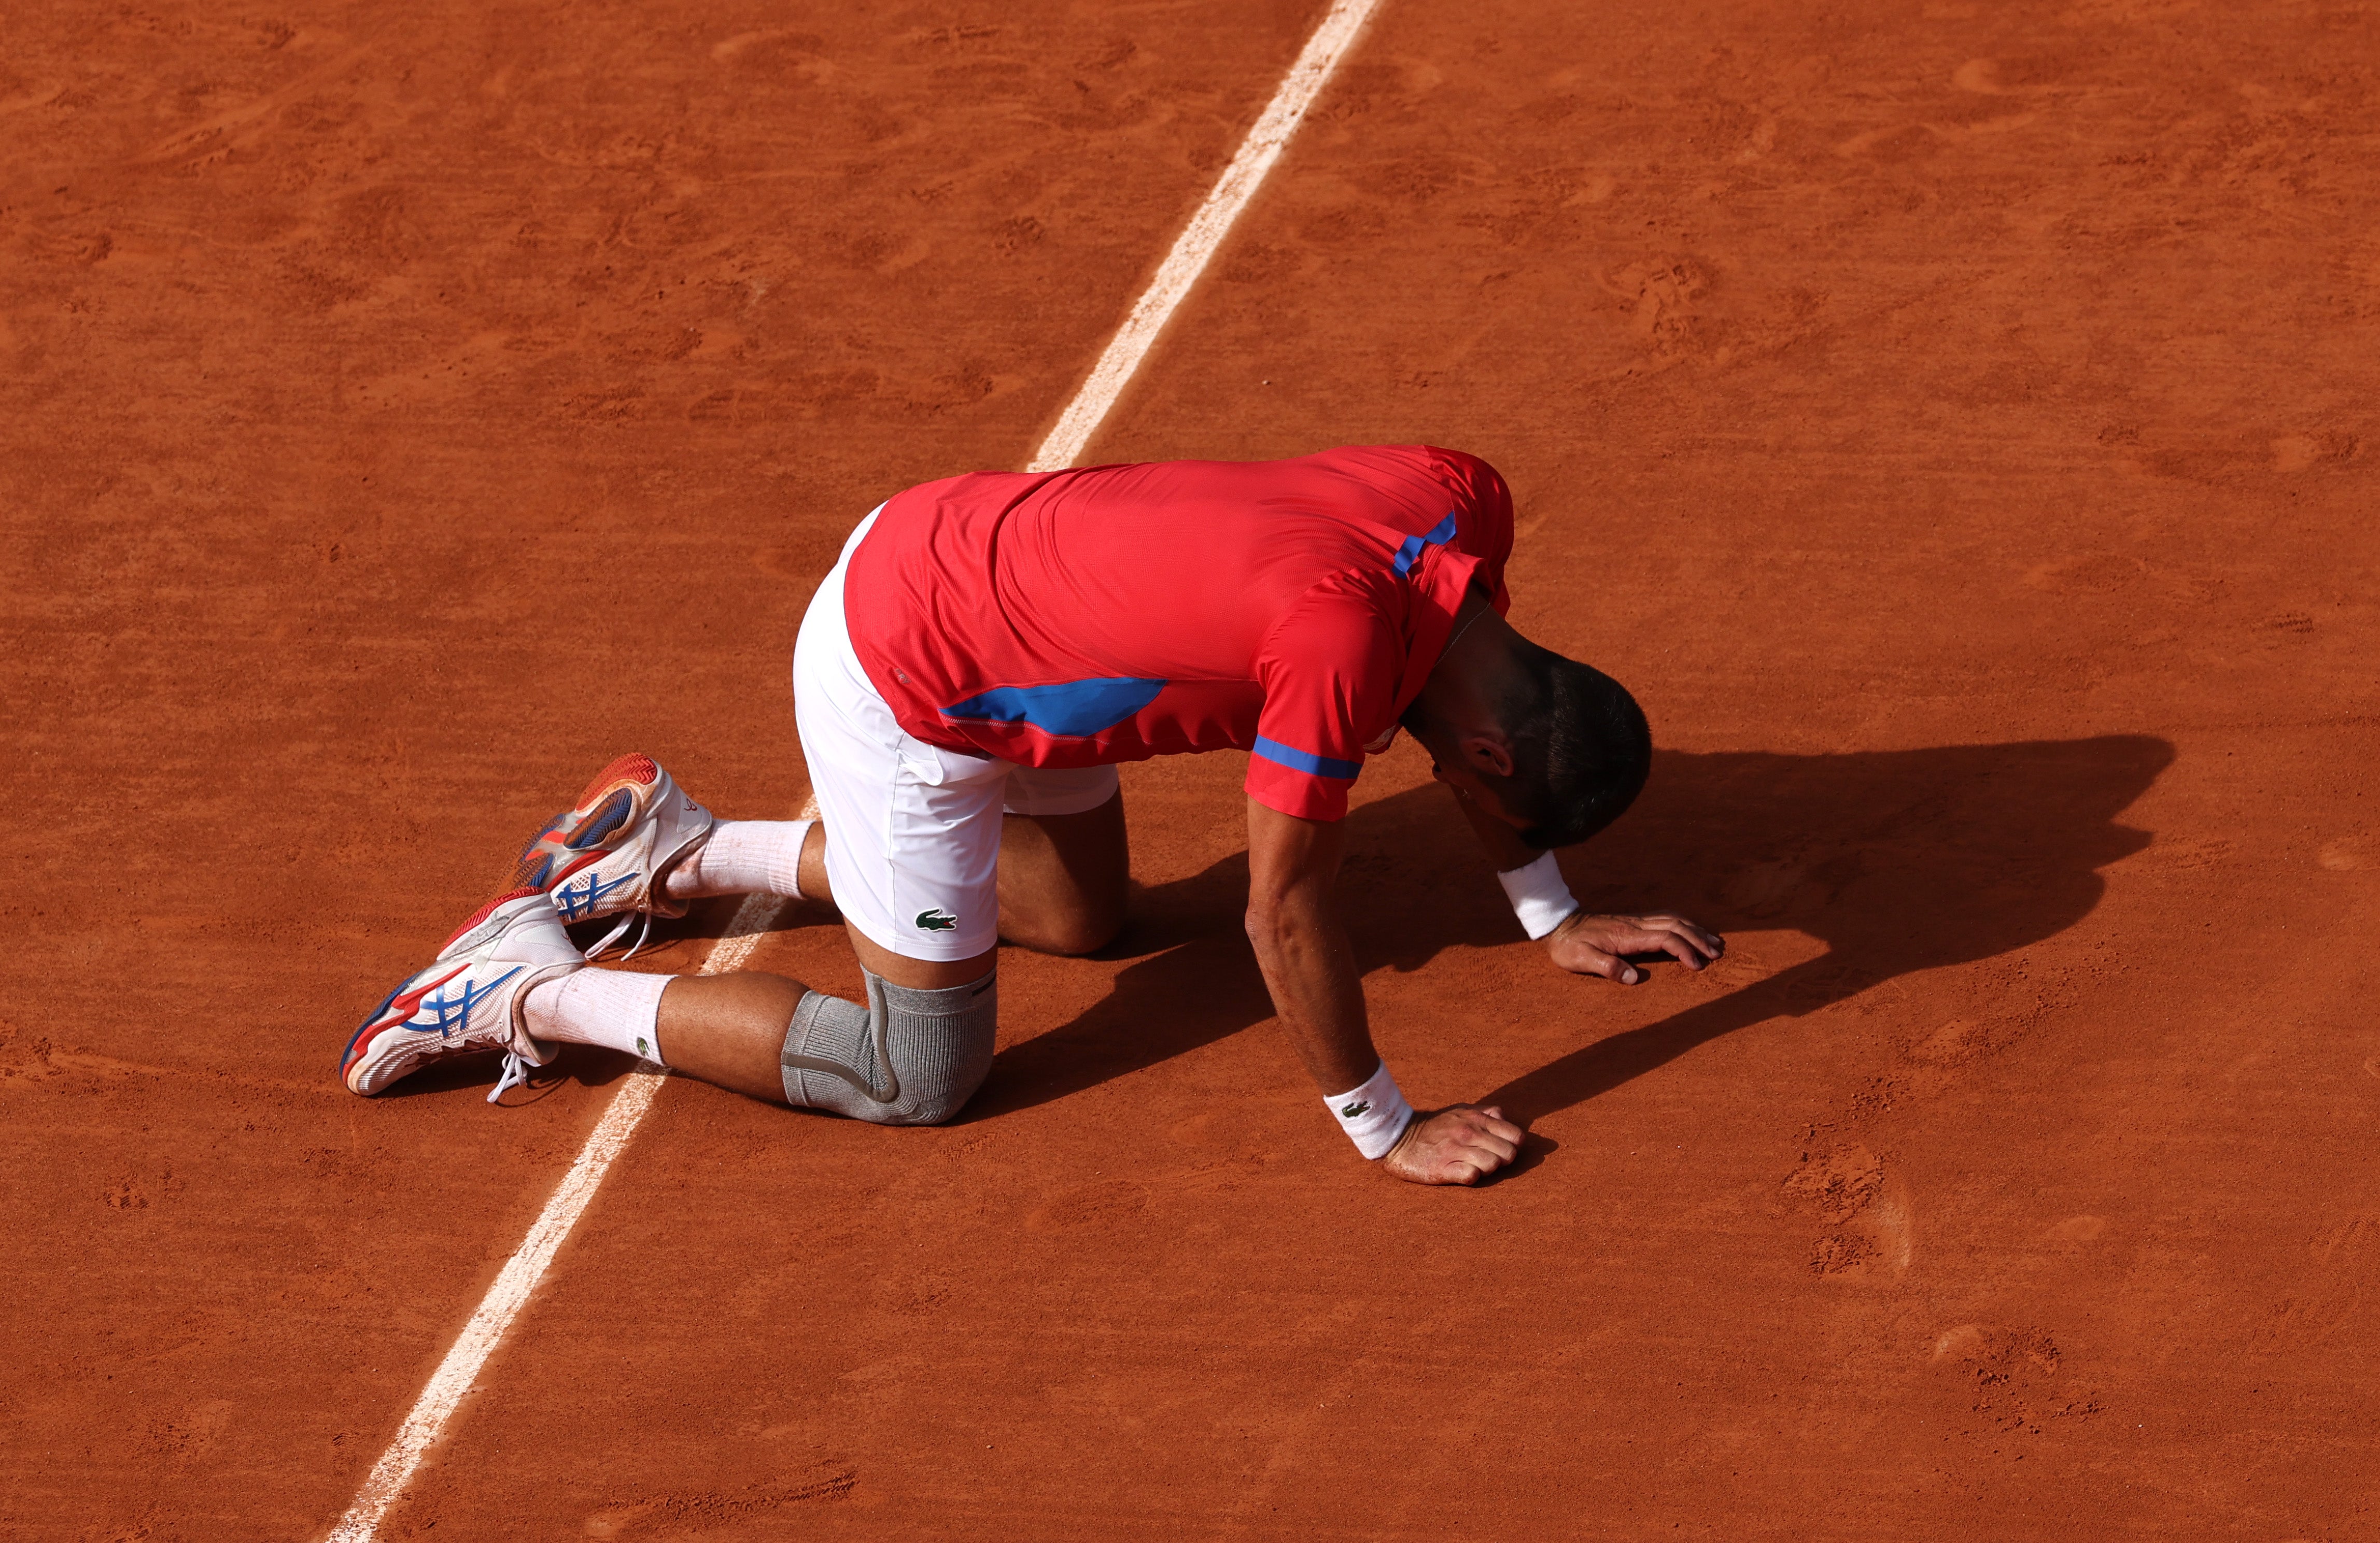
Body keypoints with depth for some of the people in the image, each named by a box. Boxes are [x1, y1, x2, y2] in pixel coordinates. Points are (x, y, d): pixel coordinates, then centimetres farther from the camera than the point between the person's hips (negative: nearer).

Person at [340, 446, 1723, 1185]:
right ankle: (528, 991, 8)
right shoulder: (1344, 636, -33)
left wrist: (1554, 920, 20)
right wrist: (1384, 1132, -13)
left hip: (960, 543, 9)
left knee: (1084, 913, 29)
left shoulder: (1468, 504, -7)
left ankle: (678, 850, 31)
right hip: (904, 688, -9)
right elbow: (1285, 911, -25)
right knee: (922, 1076, 2)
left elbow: (1477, 711, 13)